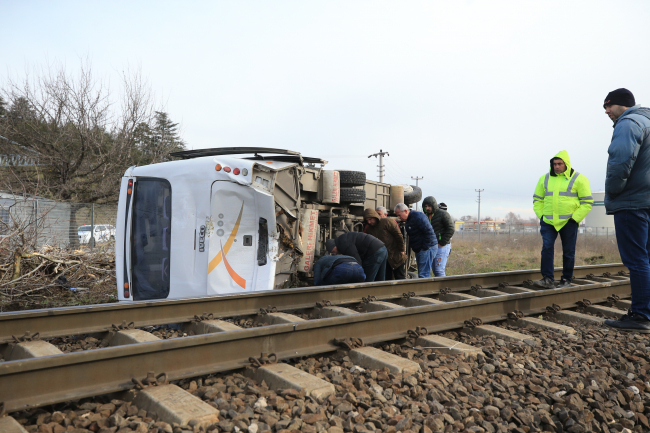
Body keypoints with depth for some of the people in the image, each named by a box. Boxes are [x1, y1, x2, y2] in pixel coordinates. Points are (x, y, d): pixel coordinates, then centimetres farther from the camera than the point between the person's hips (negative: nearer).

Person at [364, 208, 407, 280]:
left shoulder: (387, 222, -12)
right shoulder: (369, 228, 7)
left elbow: (399, 235, -12)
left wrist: (402, 250, -11)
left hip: (396, 256, -6)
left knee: (400, 278, 1)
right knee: (387, 278, 7)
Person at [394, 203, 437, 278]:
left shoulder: (418, 216, -15)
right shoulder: (409, 220, 16)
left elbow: (429, 232, -21)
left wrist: (425, 247, -20)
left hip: (427, 248, -11)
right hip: (419, 249, 11)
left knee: (423, 274, -12)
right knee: (421, 274, 13)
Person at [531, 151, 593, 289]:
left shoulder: (578, 179, 0)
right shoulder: (545, 179, 10)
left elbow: (587, 202, 0)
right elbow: (537, 200, 18)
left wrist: (575, 218, -8)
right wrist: (541, 216, 4)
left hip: (568, 223, -2)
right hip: (548, 222, 3)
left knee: (568, 252, 5)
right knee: (546, 248, -10)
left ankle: (566, 280, 16)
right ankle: (548, 279, -10)